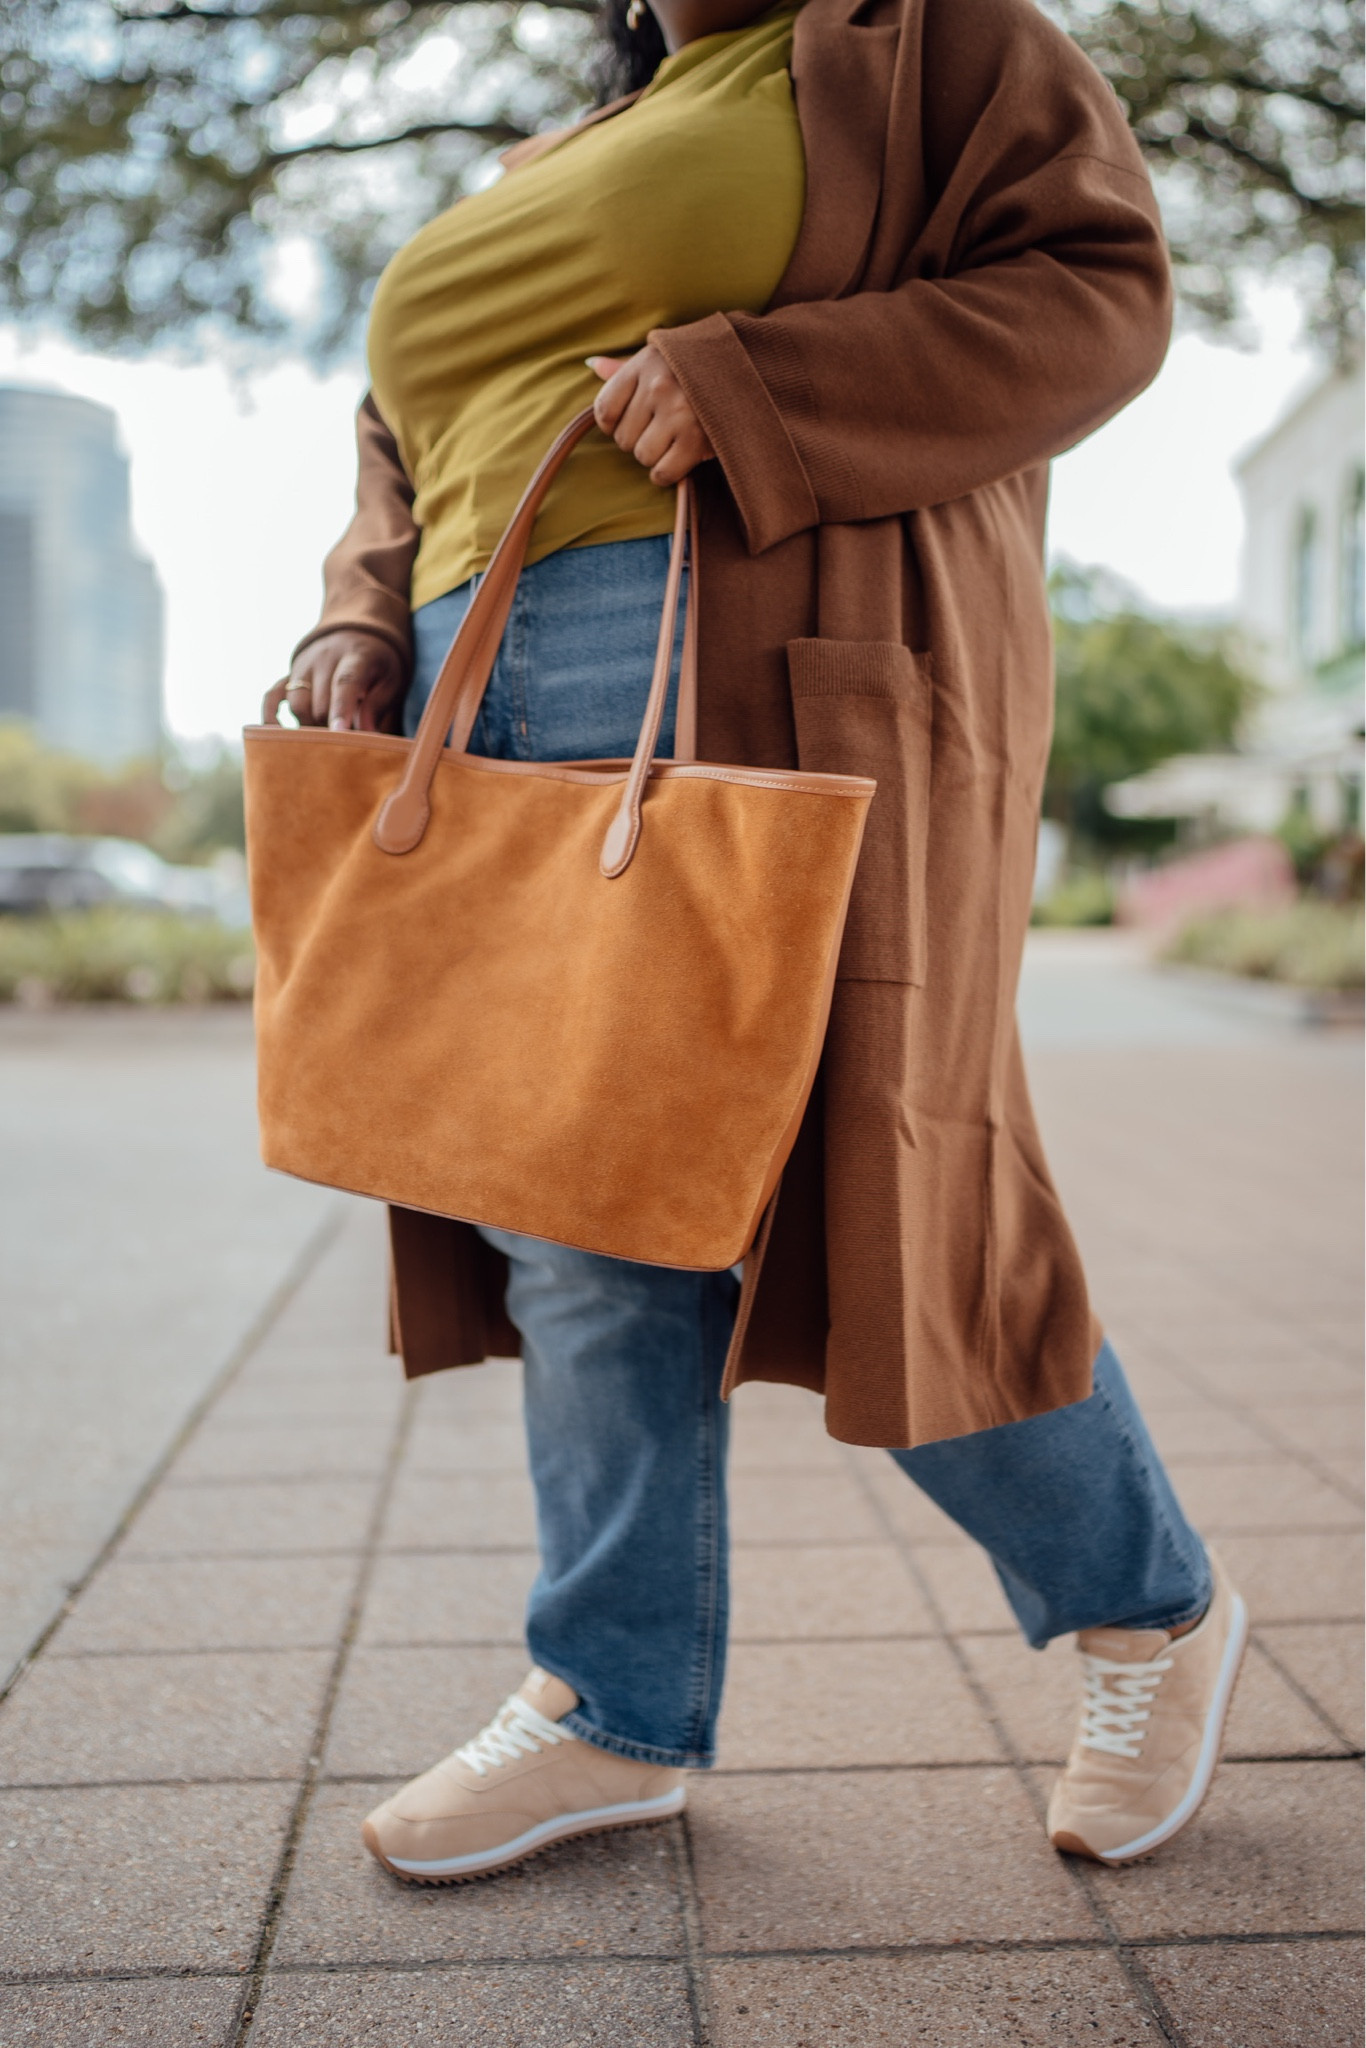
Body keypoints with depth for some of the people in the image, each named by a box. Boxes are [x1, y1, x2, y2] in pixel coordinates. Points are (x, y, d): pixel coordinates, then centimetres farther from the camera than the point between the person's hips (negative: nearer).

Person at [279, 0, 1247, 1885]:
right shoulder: (547, 172, 30)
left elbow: (1095, 293, -4)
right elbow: (411, 453, 27)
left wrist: (753, 387, -14)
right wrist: (363, 631, 6)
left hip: (757, 700, -7)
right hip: (500, 726, 7)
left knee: (861, 1201, -8)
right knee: (577, 1217, 3)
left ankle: (1152, 1609, 15)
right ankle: (622, 1710, 15)